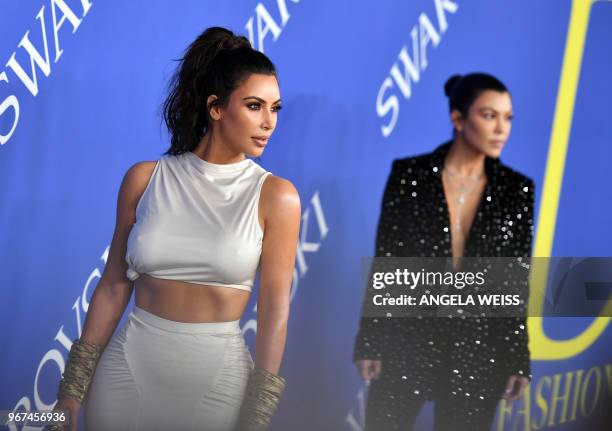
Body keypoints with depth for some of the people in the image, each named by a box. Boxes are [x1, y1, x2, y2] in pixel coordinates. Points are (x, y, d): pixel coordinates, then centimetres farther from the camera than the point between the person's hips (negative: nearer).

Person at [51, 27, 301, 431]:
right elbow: (114, 285, 3)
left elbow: (275, 307, -8)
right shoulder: (145, 179, -2)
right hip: (129, 363, 2)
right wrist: (71, 393, 3)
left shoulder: (275, 196, -7)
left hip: (219, 372, -1)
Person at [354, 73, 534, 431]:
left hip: (478, 349, 1)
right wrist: (370, 343, -4)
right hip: (408, 339, -1)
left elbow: (517, 281, 4)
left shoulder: (516, 189, 1)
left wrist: (518, 360, 1)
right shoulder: (410, 174, -3)